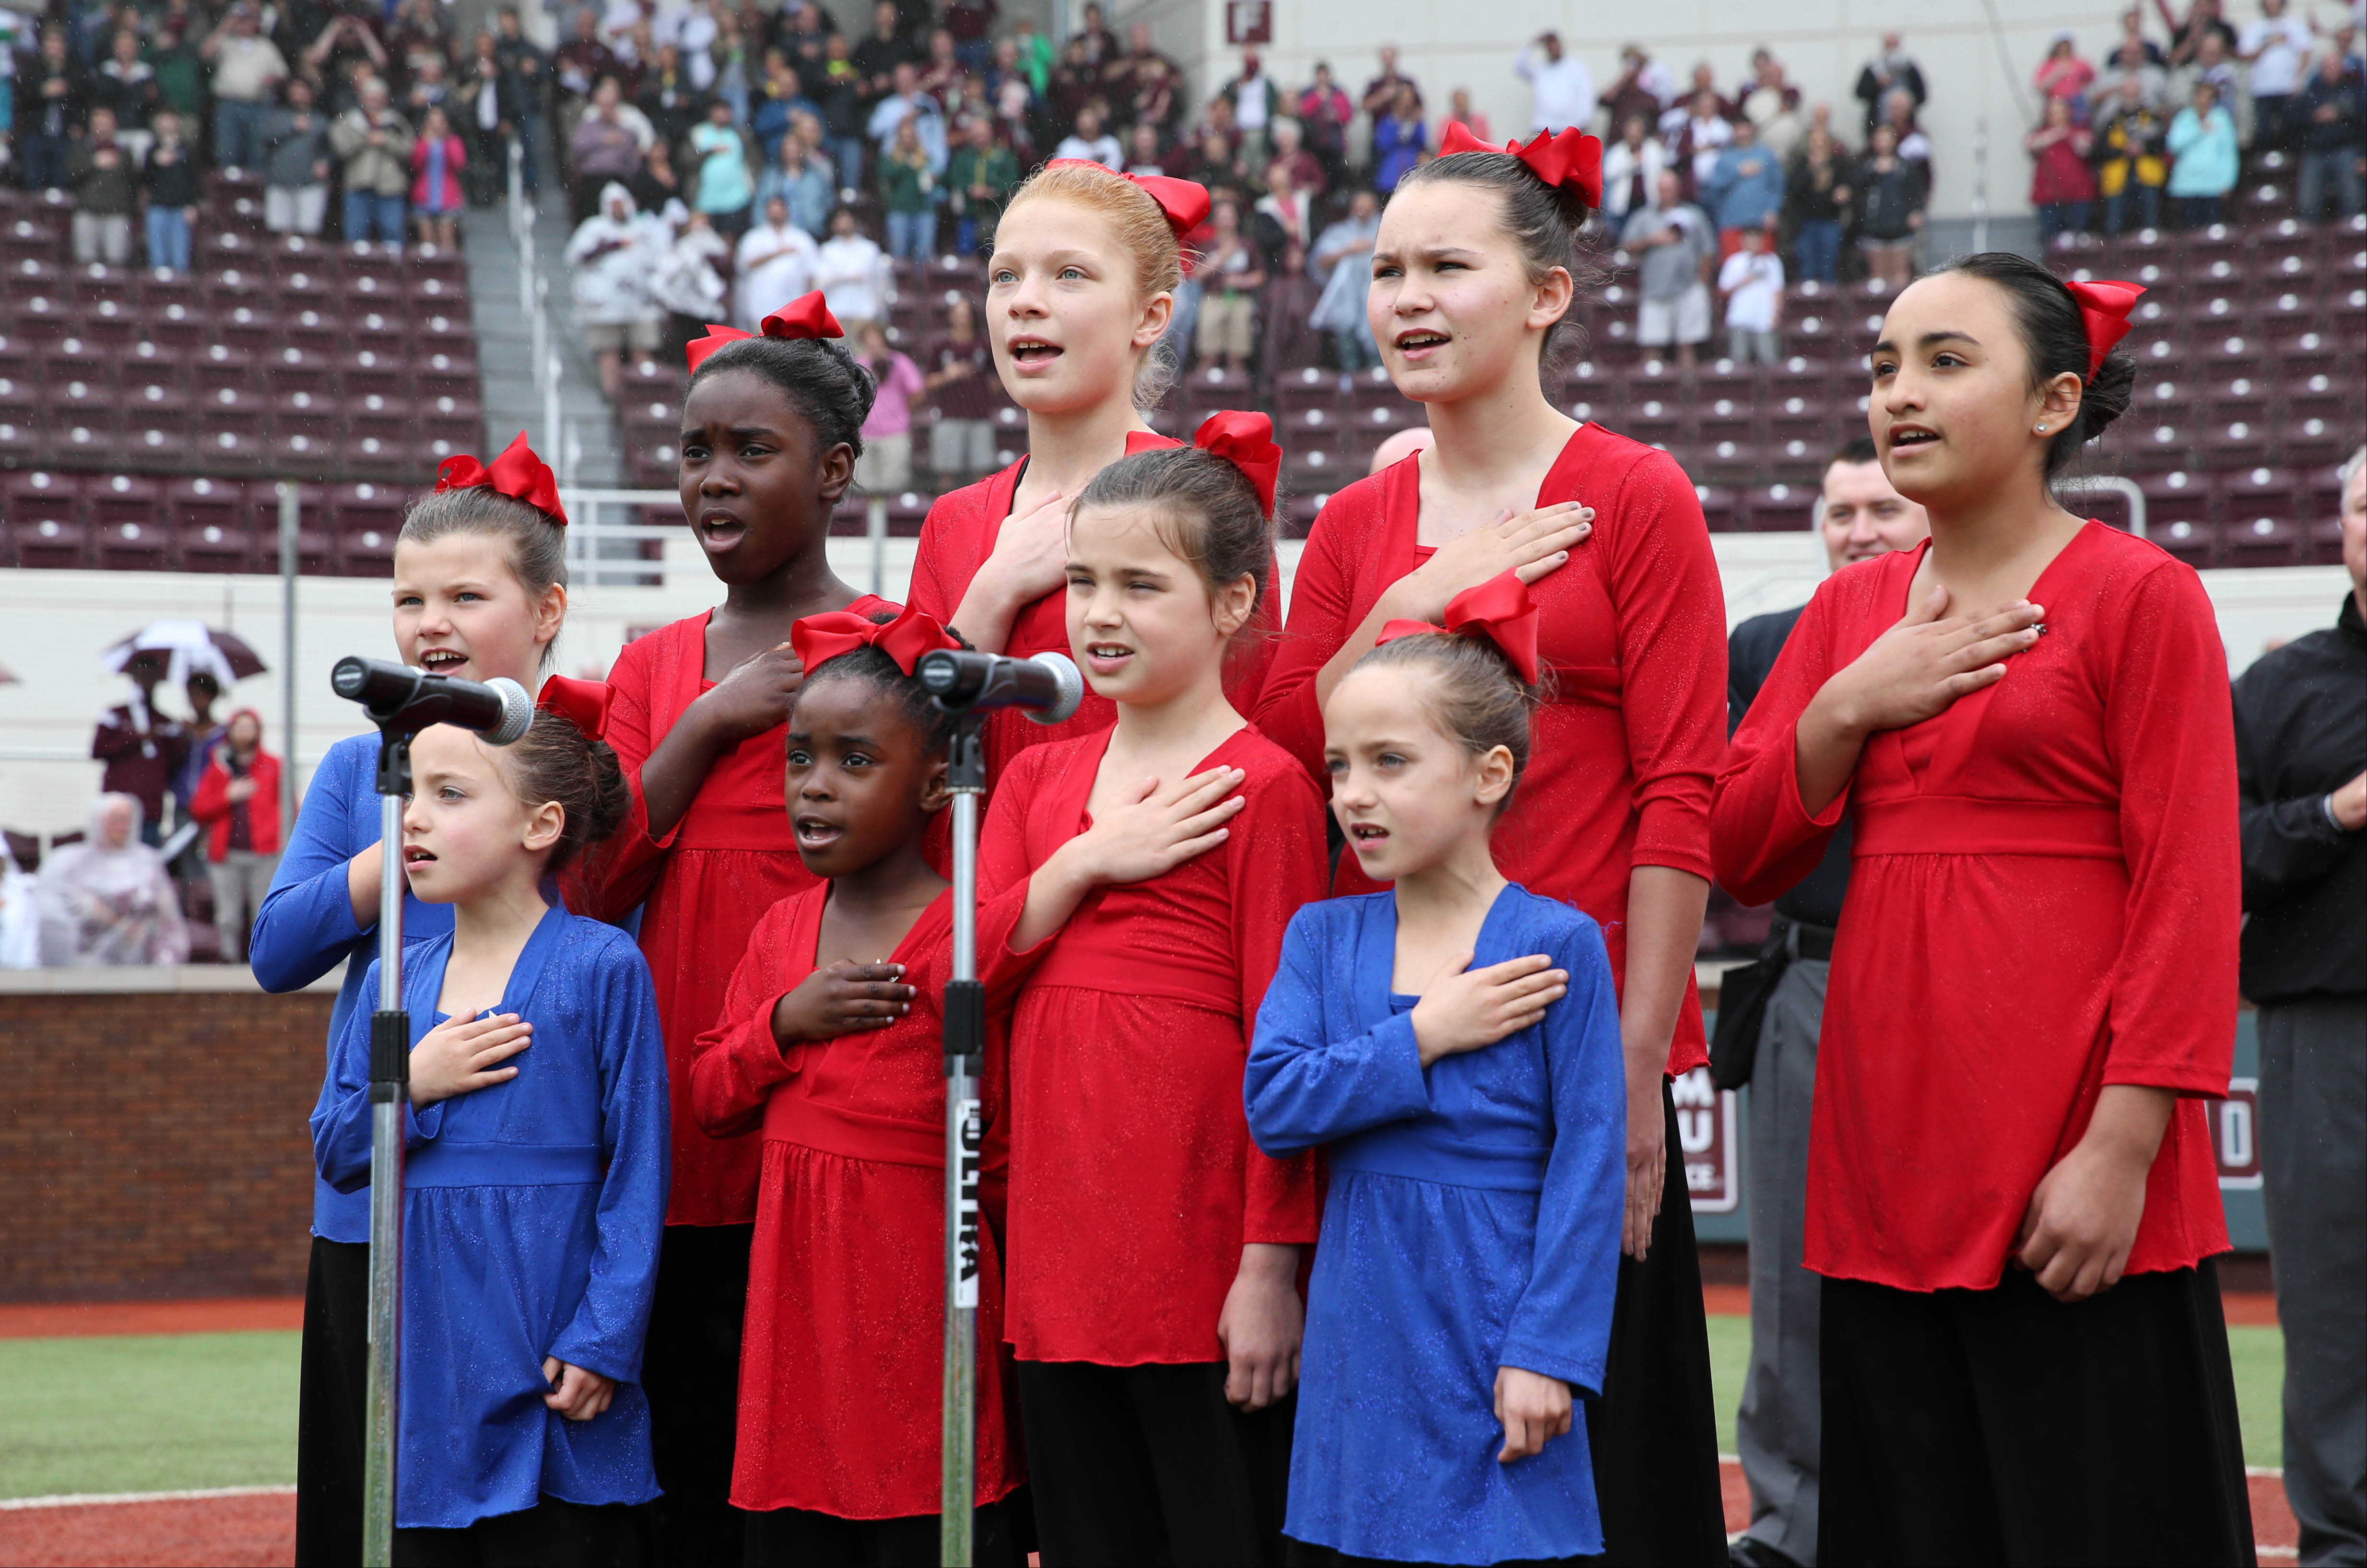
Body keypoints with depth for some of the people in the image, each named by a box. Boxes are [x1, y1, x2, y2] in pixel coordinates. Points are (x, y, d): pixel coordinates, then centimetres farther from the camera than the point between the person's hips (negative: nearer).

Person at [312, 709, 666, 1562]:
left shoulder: (602, 968, -6)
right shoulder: (396, 981, 11)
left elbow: (637, 1172, -7)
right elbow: (335, 1154, 12)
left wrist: (604, 1342, -13)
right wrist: (411, 1087, -8)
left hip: (547, 1371, -5)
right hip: (424, 1356, 5)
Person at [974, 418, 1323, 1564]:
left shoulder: (1261, 787, -5)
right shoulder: (1039, 778, 15)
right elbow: (969, 964, 5)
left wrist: (1272, 1265, -13)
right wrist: (1088, 861, -10)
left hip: (1200, 1250, -6)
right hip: (1060, 1246, 6)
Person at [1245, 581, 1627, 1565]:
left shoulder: (1555, 944, -6)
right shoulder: (1322, 937, 7)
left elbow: (1589, 1164, -8)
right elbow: (1273, 1106, -5)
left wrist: (1548, 1353, -14)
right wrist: (1422, 1036, -14)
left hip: (1491, 1329, -4)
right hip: (1363, 1341, 4)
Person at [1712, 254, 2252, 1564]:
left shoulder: (2138, 594, -4)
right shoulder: (1852, 609, 14)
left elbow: (2190, 890, -9)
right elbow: (1742, 859, 13)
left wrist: (2122, 1144, -17)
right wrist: (1847, 708, -4)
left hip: (2073, 1179, -6)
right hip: (1889, 1153, 6)